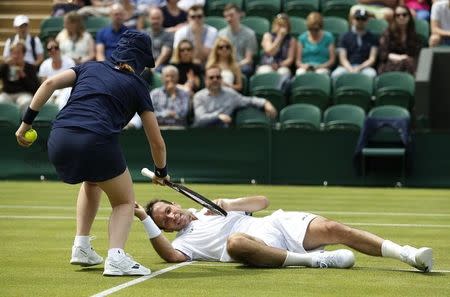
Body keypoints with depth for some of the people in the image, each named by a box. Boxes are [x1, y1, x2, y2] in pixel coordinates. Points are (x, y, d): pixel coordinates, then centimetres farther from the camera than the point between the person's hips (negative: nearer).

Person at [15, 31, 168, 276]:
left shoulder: (91, 67, 26)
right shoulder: (137, 86, 18)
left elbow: (50, 83, 10)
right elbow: (157, 142, 20)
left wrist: (26, 122, 13)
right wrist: (161, 171, 38)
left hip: (59, 140, 4)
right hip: (97, 143, -4)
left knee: (92, 181, 36)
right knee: (125, 202, 16)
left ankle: (81, 247, 28)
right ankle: (116, 257, -10)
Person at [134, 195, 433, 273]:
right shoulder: (184, 241, 11)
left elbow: (262, 201, 23)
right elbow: (173, 256, -15)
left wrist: (230, 204, 6)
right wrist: (146, 221, -18)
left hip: (280, 224, 4)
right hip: (262, 248, -4)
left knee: (332, 229, -20)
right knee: (235, 242, -39)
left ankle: (408, 254, -25)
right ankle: (317, 260, -34)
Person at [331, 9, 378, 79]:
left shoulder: (372, 38, 13)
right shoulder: (345, 37, 13)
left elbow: (372, 59, 6)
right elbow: (343, 59, 6)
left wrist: (359, 68, -12)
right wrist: (351, 70, -14)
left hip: (364, 67, 0)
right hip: (348, 67, 0)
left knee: (371, 74, -37)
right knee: (336, 74, -34)